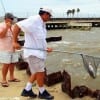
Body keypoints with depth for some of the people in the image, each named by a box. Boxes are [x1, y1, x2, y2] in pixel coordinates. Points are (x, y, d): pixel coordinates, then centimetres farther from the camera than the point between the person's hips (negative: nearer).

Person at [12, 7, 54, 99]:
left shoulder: (42, 24, 12)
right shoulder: (33, 20, -16)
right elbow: (17, 26, -17)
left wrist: (46, 48, 7)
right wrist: (15, 41, -18)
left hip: (39, 51, 10)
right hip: (32, 52, -10)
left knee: (37, 72, 17)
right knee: (40, 72, 0)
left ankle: (27, 90, 26)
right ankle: (42, 92, 17)